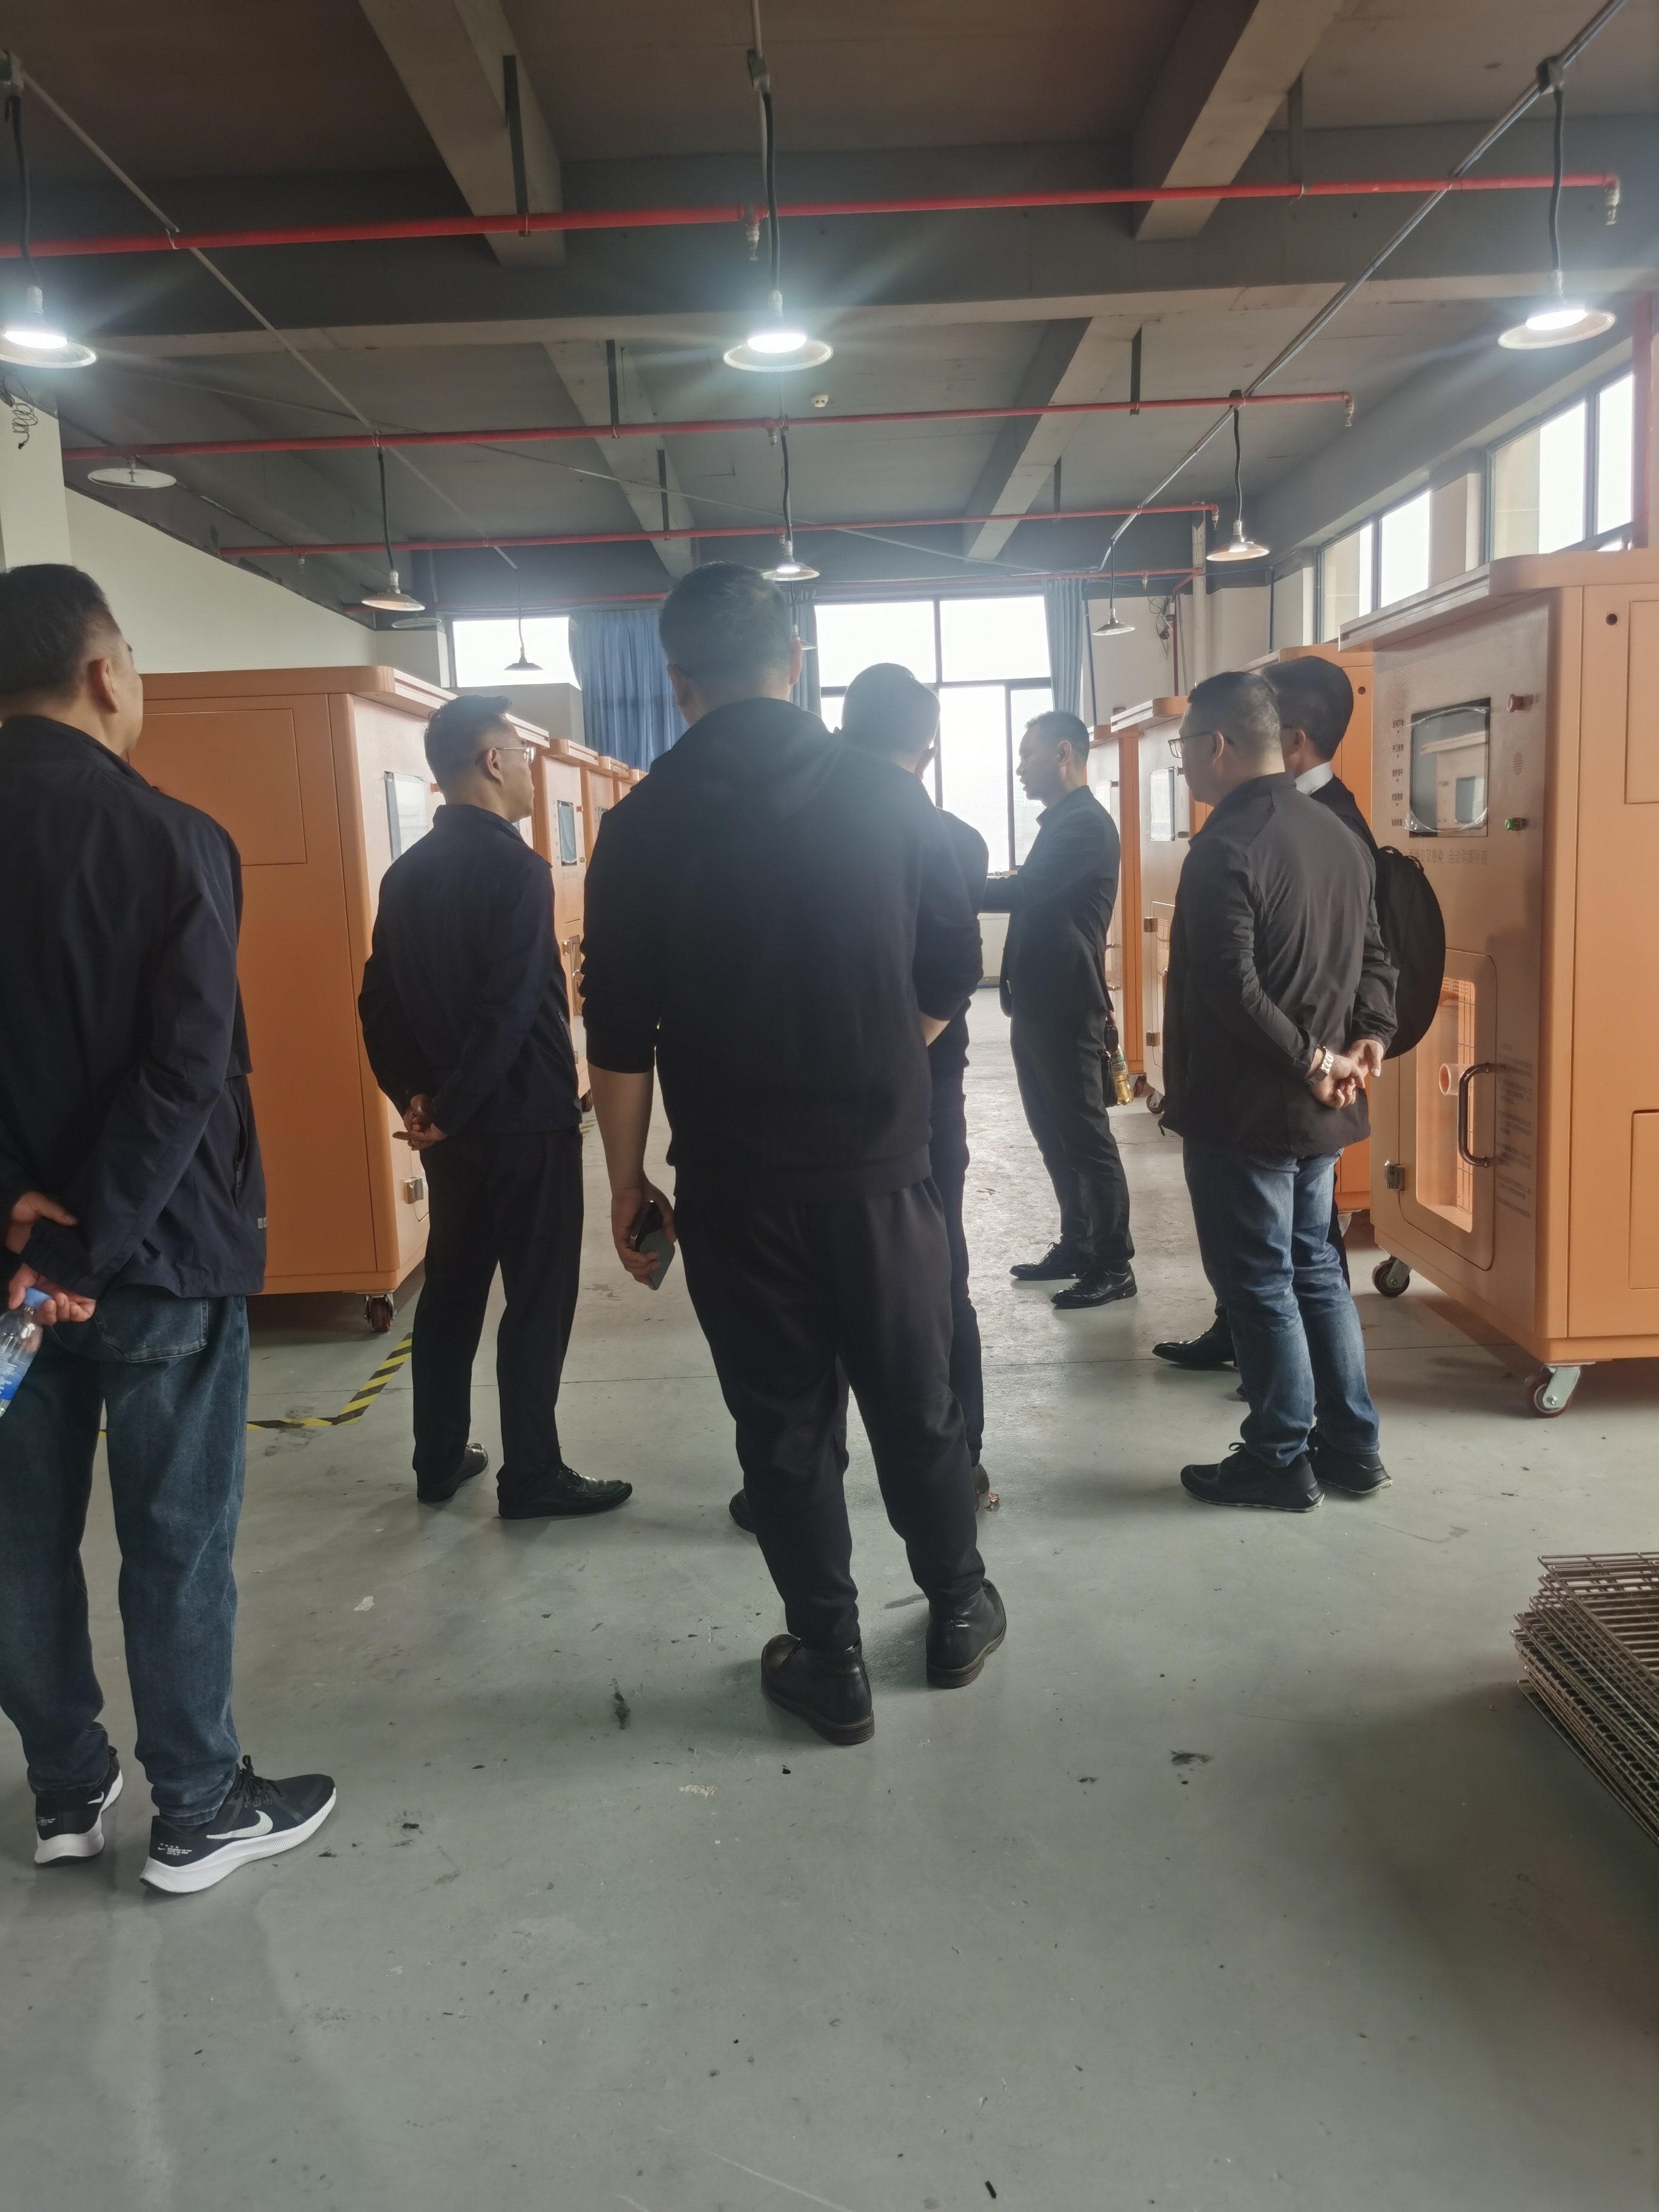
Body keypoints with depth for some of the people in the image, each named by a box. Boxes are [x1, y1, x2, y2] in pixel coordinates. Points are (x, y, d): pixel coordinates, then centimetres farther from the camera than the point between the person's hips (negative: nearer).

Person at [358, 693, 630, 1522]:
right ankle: (532, 1477, 10)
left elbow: (379, 1000, 9)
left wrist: (413, 1095, 7)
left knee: (451, 1287, 16)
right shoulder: (516, 868, -16)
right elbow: (510, 1009, -22)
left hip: (453, 1120, 8)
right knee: (538, 1298, 2)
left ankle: (439, 1461, 26)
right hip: (524, 1119, -8)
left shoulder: (407, 872, 8)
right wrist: (450, 1109, -13)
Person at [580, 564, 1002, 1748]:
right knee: (917, 1400, 17)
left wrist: (628, 1178, 5)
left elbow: (619, 1033, -5)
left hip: (735, 1182, -1)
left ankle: (832, 1664, 21)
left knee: (786, 1425, 10)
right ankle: (958, 1611, 33)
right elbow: (954, 974, 4)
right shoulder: (890, 794, -2)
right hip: (882, 1163, 1)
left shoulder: (644, 825, -5)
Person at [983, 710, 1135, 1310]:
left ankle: (1113, 1266, 5)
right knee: (1055, 1137, 15)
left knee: (1086, 1137, -3)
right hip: (1039, 1006, 10)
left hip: (1066, 1010, -10)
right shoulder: (1060, 823, 18)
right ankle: (1077, 1246, 25)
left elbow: (1023, 890, -25)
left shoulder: (1087, 824, -14)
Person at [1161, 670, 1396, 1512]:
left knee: (1258, 1284, 3)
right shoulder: (1334, 832, 11)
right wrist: (1365, 1041, 2)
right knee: (1314, 1269, 17)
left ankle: (1278, 1460, 14)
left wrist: (1310, 1061, -17)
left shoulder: (1227, 846, -18)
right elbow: (1371, 954, 14)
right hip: (1314, 1108, 9)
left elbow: (1231, 989, -25)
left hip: (1243, 1107, -9)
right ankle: (1351, 1446, 25)